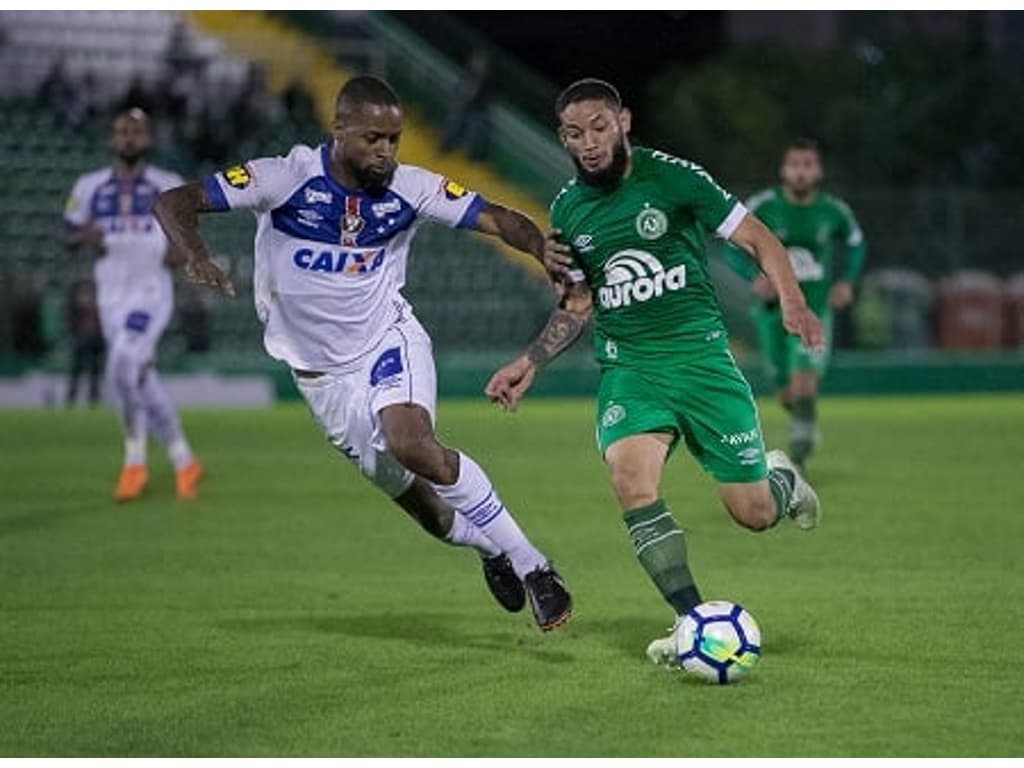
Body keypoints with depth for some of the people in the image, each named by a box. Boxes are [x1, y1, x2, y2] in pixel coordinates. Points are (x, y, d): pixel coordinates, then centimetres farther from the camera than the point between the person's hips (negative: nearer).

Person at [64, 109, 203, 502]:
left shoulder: (167, 186, 1)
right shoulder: (89, 187, 6)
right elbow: (68, 234, 12)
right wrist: (84, 236, -10)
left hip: (151, 293, -4)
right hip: (111, 297, 4)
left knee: (122, 370, -21)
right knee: (144, 383, 6)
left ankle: (135, 461, -7)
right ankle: (184, 462, 20)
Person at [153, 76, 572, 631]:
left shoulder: (408, 189, -13)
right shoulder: (288, 178, -18)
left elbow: (497, 220, -15)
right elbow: (174, 202, -19)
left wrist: (548, 252, -36)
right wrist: (196, 257, -40)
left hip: (389, 340, -1)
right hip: (320, 372, 1)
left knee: (411, 444, -31)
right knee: (414, 498, 8)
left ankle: (529, 565, -20)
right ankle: (491, 548, 40)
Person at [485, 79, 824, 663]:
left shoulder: (670, 176, -6)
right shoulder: (567, 211, 7)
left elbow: (758, 239, -3)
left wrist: (792, 300, -20)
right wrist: (531, 363, 10)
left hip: (699, 353, -3)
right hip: (626, 367, 3)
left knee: (754, 513, -3)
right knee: (631, 482, -26)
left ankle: (783, 479, 36)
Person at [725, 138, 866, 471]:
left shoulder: (833, 210, -5)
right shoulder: (762, 206, -9)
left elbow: (854, 241, 16)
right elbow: (734, 247, 0)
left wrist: (847, 281, 2)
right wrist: (755, 278, -19)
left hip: (814, 309, -1)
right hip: (772, 309, 1)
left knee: (804, 385, -21)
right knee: (787, 395, 9)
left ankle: (798, 458, -13)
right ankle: (806, 425, 43)